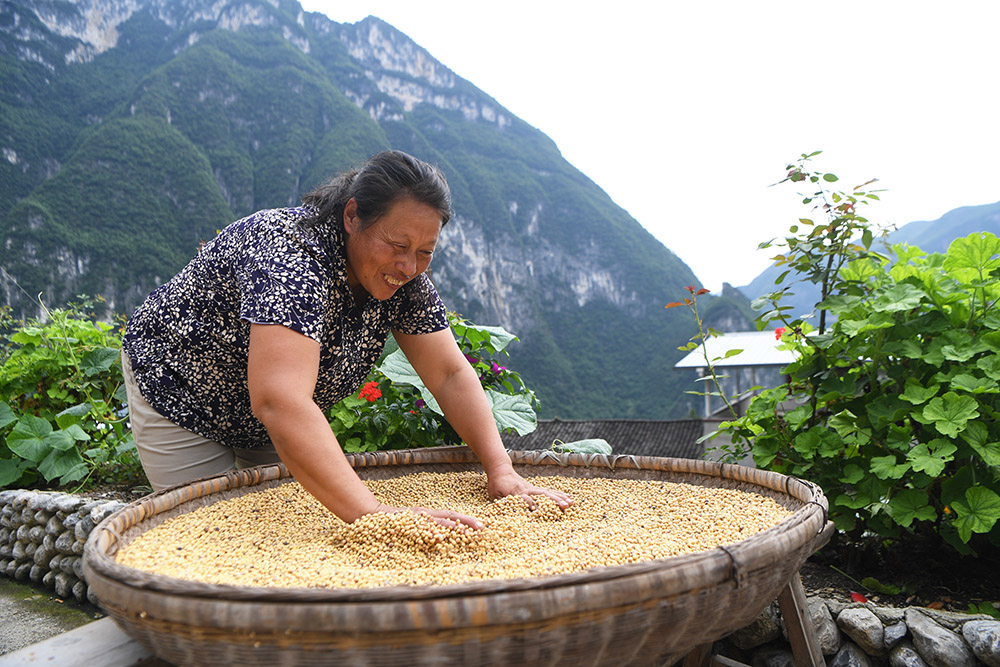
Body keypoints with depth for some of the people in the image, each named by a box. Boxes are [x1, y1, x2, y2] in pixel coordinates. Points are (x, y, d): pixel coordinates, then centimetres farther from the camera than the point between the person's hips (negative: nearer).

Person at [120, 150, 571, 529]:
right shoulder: (291, 254, -39)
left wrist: (501, 471, -29)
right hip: (180, 397, -5)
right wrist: (373, 514, -58)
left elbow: (451, 374, -15)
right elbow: (278, 401, -51)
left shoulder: (403, 274, -17)